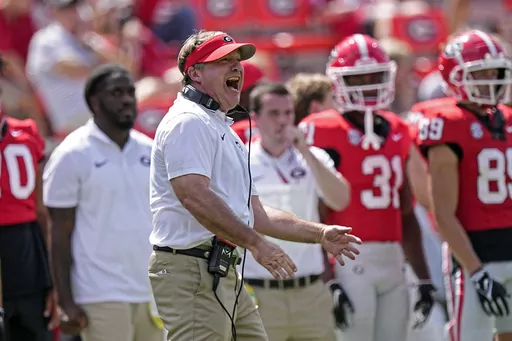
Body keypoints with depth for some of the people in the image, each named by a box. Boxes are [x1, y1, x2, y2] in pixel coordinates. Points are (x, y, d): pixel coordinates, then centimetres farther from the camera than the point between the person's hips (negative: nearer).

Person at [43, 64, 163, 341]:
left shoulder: (150, 152, 12)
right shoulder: (71, 156, -4)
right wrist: (66, 302, -10)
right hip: (102, 296, -6)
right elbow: (60, 235, -5)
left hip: (152, 294, 6)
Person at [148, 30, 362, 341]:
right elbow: (195, 196, -23)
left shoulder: (225, 131, 25)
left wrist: (320, 234, 19)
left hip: (227, 275, 11)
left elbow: (253, 213, 26)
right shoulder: (187, 122, -9)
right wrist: (255, 243, -24)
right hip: (192, 269, -11)